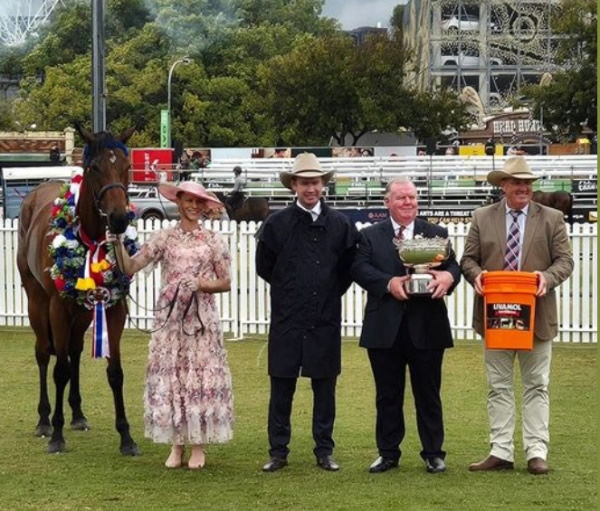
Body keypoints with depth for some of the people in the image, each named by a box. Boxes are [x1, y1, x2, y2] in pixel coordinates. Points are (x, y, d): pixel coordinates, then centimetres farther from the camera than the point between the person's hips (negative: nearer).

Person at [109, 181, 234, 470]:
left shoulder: (213, 241, 4)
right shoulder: (165, 238, 5)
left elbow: (225, 283, 4)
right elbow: (130, 268, -1)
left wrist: (200, 285, -13)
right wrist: (118, 245, -17)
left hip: (202, 318, -1)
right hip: (170, 316, 1)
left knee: (201, 375, 0)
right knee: (169, 377, 1)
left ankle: (198, 446, 8)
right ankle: (176, 445, 10)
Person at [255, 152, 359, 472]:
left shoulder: (340, 224, 3)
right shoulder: (276, 223, 0)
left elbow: (349, 268, 11)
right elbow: (264, 267, 8)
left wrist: (331, 293, 6)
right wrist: (289, 291, 9)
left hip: (326, 320, 1)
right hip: (287, 320, -1)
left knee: (325, 387, 7)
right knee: (281, 387, 3)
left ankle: (324, 451, 15)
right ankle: (278, 452, 10)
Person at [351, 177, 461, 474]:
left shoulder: (437, 234, 10)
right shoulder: (370, 236, 7)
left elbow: (452, 265, -2)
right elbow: (359, 268, -7)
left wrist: (448, 276, -26)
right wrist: (388, 283, -23)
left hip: (427, 328, 0)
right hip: (385, 329, 0)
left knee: (428, 394, 6)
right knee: (387, 395, 8)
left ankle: (433, 453, 14)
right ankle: (388, 452, 17)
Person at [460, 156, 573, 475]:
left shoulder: (551, 219, 4)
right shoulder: (482, 218, 7)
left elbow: (564, 260, 1)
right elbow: (468, 259, 7)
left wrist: (547, 277, -19)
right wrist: (476, 275, -15)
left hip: (536, 317, -1)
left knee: (536, 386, 3)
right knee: (498, 386, 5)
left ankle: (536, 453, 7)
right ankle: (501, 452, 9)